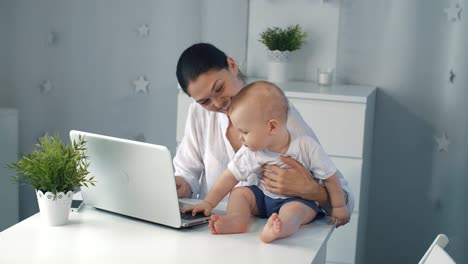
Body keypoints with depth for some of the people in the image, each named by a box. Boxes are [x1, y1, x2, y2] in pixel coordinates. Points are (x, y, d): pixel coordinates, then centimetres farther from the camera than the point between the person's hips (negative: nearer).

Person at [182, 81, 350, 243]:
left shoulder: (307, 147, -17)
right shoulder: (249, 153, -6)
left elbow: (329, 177, -8)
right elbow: (230, 177, -1)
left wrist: (338, 207, -4)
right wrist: (209, 203, -7)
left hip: (298, 199, -5)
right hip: (263, 197, 6)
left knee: (294, 210, -35)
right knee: (239, 192, -12)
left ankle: (278, 228, -65)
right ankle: (237, 218, -40)